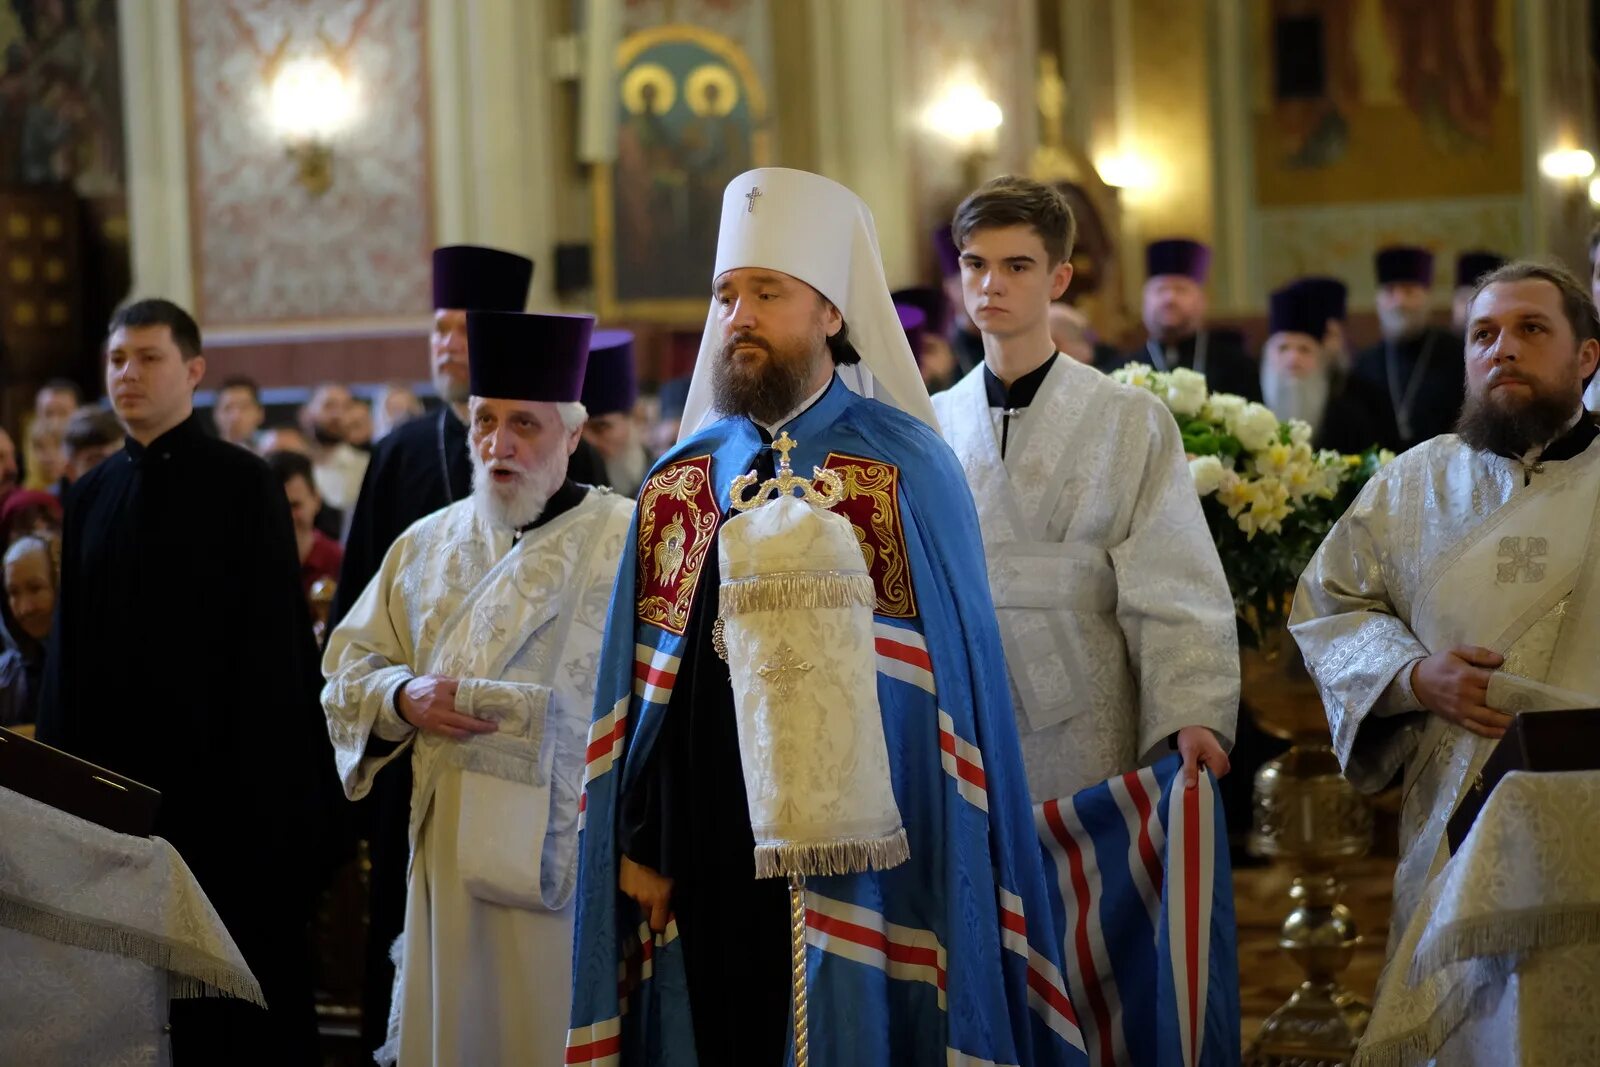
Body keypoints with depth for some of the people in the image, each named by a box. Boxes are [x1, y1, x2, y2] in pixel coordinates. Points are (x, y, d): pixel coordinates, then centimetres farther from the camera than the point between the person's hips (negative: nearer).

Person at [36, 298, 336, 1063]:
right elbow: (70, 643, 12)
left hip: (223, 769, -5)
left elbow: (275, 635, -9)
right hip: (119, 768, 5)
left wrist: (265, 771, -15)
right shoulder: (91, 497, 11)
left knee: (240, 969, 2)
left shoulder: (243, 483, -5)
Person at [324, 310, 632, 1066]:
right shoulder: (427, 545, 12)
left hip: (574, 853, -4)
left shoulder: (629, 542, -4)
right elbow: (348, 672, 14)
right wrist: (404, 699, -7)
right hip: (450, 853, 4)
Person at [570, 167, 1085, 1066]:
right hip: (706, 854, 3)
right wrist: (639, 843, 2)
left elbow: (954, 665, -3)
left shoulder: (907, 466, -3)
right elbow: (645, 682, 8)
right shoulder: (680, 480, 8)